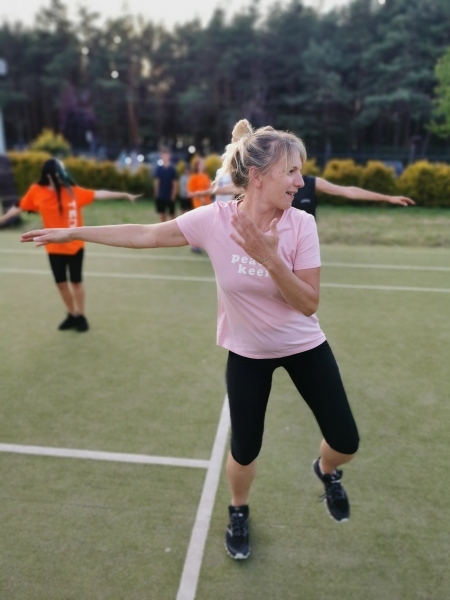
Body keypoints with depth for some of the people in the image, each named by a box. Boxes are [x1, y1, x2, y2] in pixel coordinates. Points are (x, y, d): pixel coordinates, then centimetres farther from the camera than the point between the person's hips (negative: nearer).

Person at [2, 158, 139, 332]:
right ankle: (72, 315, 29)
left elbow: (99, 194, -10)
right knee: (61, 283, 10)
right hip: (54, 248, 2)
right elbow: (19, 208, 6)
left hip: (75, 246, -2)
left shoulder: (73, 191, -9)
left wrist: (124, 195, -13)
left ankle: (81, 316, 24)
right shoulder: (36, 191, -6)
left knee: (76, 281, 7)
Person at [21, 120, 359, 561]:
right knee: (244, 452, 6)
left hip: (304, 346, 1)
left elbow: (309, 305, -21)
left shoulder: (301, 225, -20)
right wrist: (74, 233, -6)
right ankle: (238, 512, 41)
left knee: (345, 443, 4)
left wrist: (271, 259, -38)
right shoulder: (214, 220, -21)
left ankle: (326, 472, 43)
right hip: (248, 352, -1)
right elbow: (146, 235, -9)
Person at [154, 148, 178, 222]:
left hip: (170, 196, -4)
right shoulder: (159, 168, 3)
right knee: (162, 213, 10)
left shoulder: (172, 168, -7)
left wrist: (173, 195, -10)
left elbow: (175, 183, -6)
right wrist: (156, 193, 4)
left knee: (172, 214, 3)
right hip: (161, 196, 4)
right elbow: (156, 181, 8)